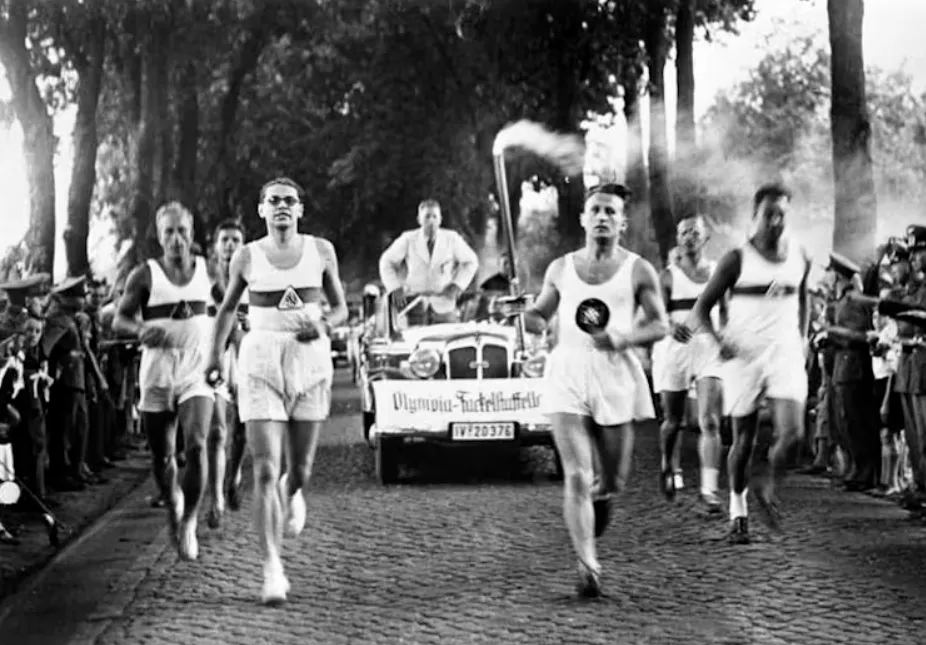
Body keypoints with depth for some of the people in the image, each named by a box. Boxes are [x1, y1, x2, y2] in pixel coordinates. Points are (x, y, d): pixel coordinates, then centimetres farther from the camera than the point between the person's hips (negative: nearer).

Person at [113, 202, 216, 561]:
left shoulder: (207, 271, 4)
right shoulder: (145, 275, -1)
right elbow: (119, 321, -1)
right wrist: (142, 329, -22)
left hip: (196, 369, 0)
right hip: (157, 371, 0)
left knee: (196, 445, -20)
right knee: (162, 456, 6)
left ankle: (189, 522, -7)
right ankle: (173, 505, 36)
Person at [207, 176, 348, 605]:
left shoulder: (321, 251, 5)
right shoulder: (247, 257, 4)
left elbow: (340, 307, 13)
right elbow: (227, 308, 19)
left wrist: (325, 325, -8)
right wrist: (215, 356, 15)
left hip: (311, 361, 1)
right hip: (261, 363, -1)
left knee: (300, 469, 8)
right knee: (265, 471, -12)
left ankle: (293, 492, 48)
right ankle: (272, 570, -13)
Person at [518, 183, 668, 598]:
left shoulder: (638, 271, 4)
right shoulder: (561, 269, 10)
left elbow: (660, 324, 3)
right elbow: (541, 311, 20)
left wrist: (622, 337, -15)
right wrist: (532, 319, -5)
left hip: (617, 375, 0)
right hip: (568, 374, 0)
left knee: (614, 479, 8)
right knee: (576, 476, -13)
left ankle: (602, 497, 46)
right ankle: (588, 567, -14)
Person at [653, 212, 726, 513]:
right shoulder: (669, 276, 1)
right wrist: (672, 326, -28)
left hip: (709, 349, 1)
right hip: (674, 348, -1)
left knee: (710, 422, -13)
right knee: (673, 421, 11)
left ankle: (709, 490, -18)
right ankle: (668, 467, 41)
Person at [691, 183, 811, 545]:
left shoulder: (800, 259, 6)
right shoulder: (737, 260, -6)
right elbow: (702, 307, -3)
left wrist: (802, 339, 14)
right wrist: (718, 338, -19)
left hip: (785, 353, 3)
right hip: (744, 354, -3)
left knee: (792, 432, -14)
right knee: (744, 439, 4)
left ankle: (767, 487, 14)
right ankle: (738, 511, 23)